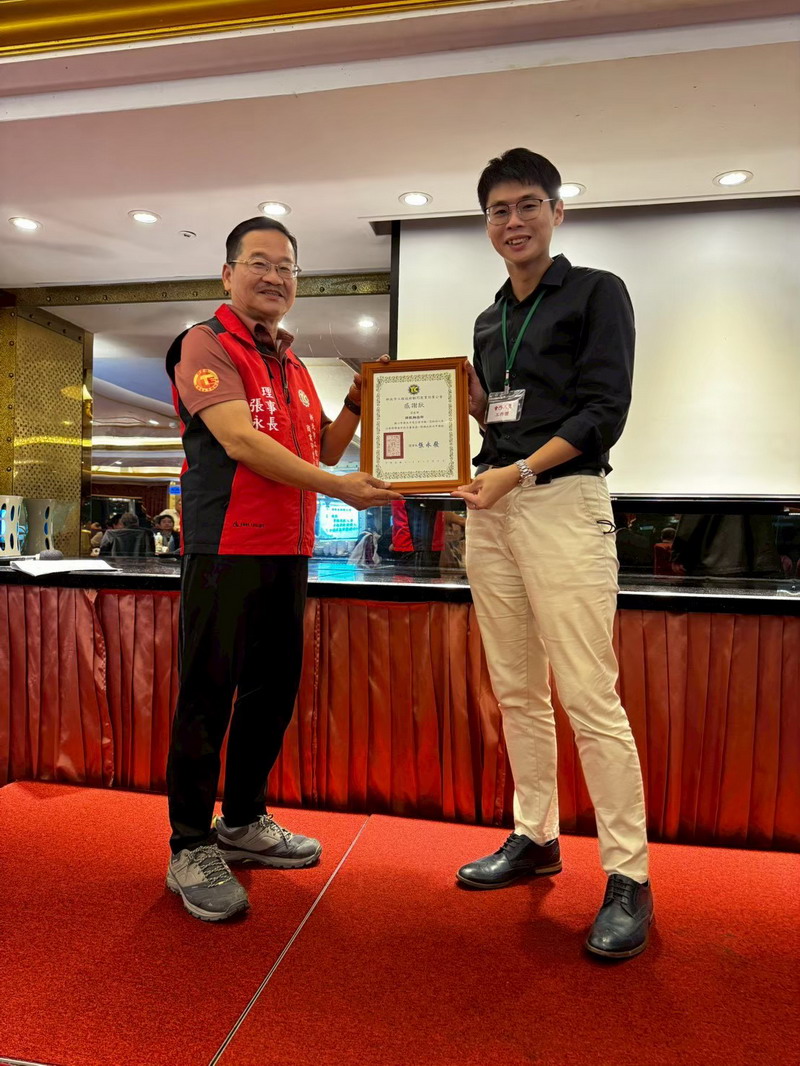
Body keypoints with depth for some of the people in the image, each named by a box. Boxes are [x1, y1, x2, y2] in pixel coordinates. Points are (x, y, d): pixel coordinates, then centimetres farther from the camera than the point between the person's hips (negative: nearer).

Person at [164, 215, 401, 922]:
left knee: (274, 691, 12)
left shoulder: (292, 365, 19)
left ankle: (244, 823, 29)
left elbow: (321, 451, 19)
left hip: (289, 552, 8)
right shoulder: (206, 345, -3)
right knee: (208, 697, -1)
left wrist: (357, 401, 4)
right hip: (226, 548, -7)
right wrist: (339, 488, -19)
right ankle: (191, 848, 15)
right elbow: (240, 441, -17)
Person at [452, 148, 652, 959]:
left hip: (562, 502, -6)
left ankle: (628, 878, 4)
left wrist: (521, 472, -18)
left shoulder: (596, 292, 2)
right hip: (491, 508, 7)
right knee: (516, 690, 10)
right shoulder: (490, 319, 20)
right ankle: (535, 837, 24)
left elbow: (604, 411, -9)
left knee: (587, 695, -9)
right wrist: (470, 398, 4)